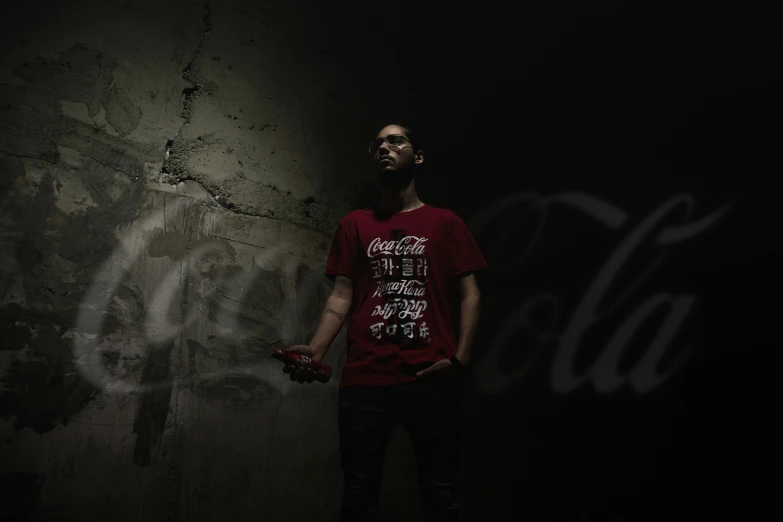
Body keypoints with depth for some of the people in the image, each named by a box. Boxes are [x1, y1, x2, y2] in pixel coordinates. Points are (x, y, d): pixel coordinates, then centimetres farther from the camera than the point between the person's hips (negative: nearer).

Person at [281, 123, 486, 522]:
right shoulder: (354, 225, 15)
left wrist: (459, 359, -10)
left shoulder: (445, 223, 10)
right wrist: (315, 350, -9)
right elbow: (342, 296, 8)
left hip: (431, 379, -1)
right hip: (365, 380, 2)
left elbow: (469, 295, 4)